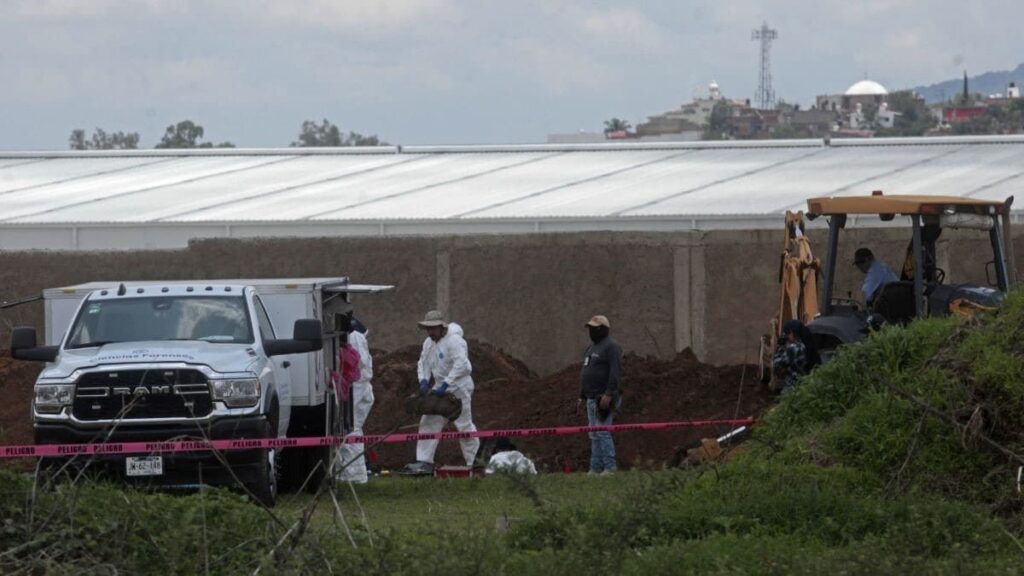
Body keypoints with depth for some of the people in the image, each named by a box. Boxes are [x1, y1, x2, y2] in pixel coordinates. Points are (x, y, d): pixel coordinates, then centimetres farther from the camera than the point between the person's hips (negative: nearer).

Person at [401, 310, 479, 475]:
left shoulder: (454, 341, -20)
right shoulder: (429, 343, 9)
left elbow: (461, 365, -29)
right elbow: (423, 363, 14)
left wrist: (446, 385, -32)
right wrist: (424, 380, -5)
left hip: (458, 389, -8)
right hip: (441, 388, 8)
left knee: (464, 425, -2)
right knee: (429, 423, 2)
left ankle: (474, 461, 9)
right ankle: (424, 462, 2)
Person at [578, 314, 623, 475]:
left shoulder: (611, 347, -9)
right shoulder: (591, 348, 20)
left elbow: (616, 372, -18)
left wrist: (609, 394, -25)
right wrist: (582, 397, 22)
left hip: (604, 399, -9)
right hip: (592, 399, 9)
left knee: (603, 432, -13)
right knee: (594, 435, 8)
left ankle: (609, 467, -12)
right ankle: (596, 468, 9)